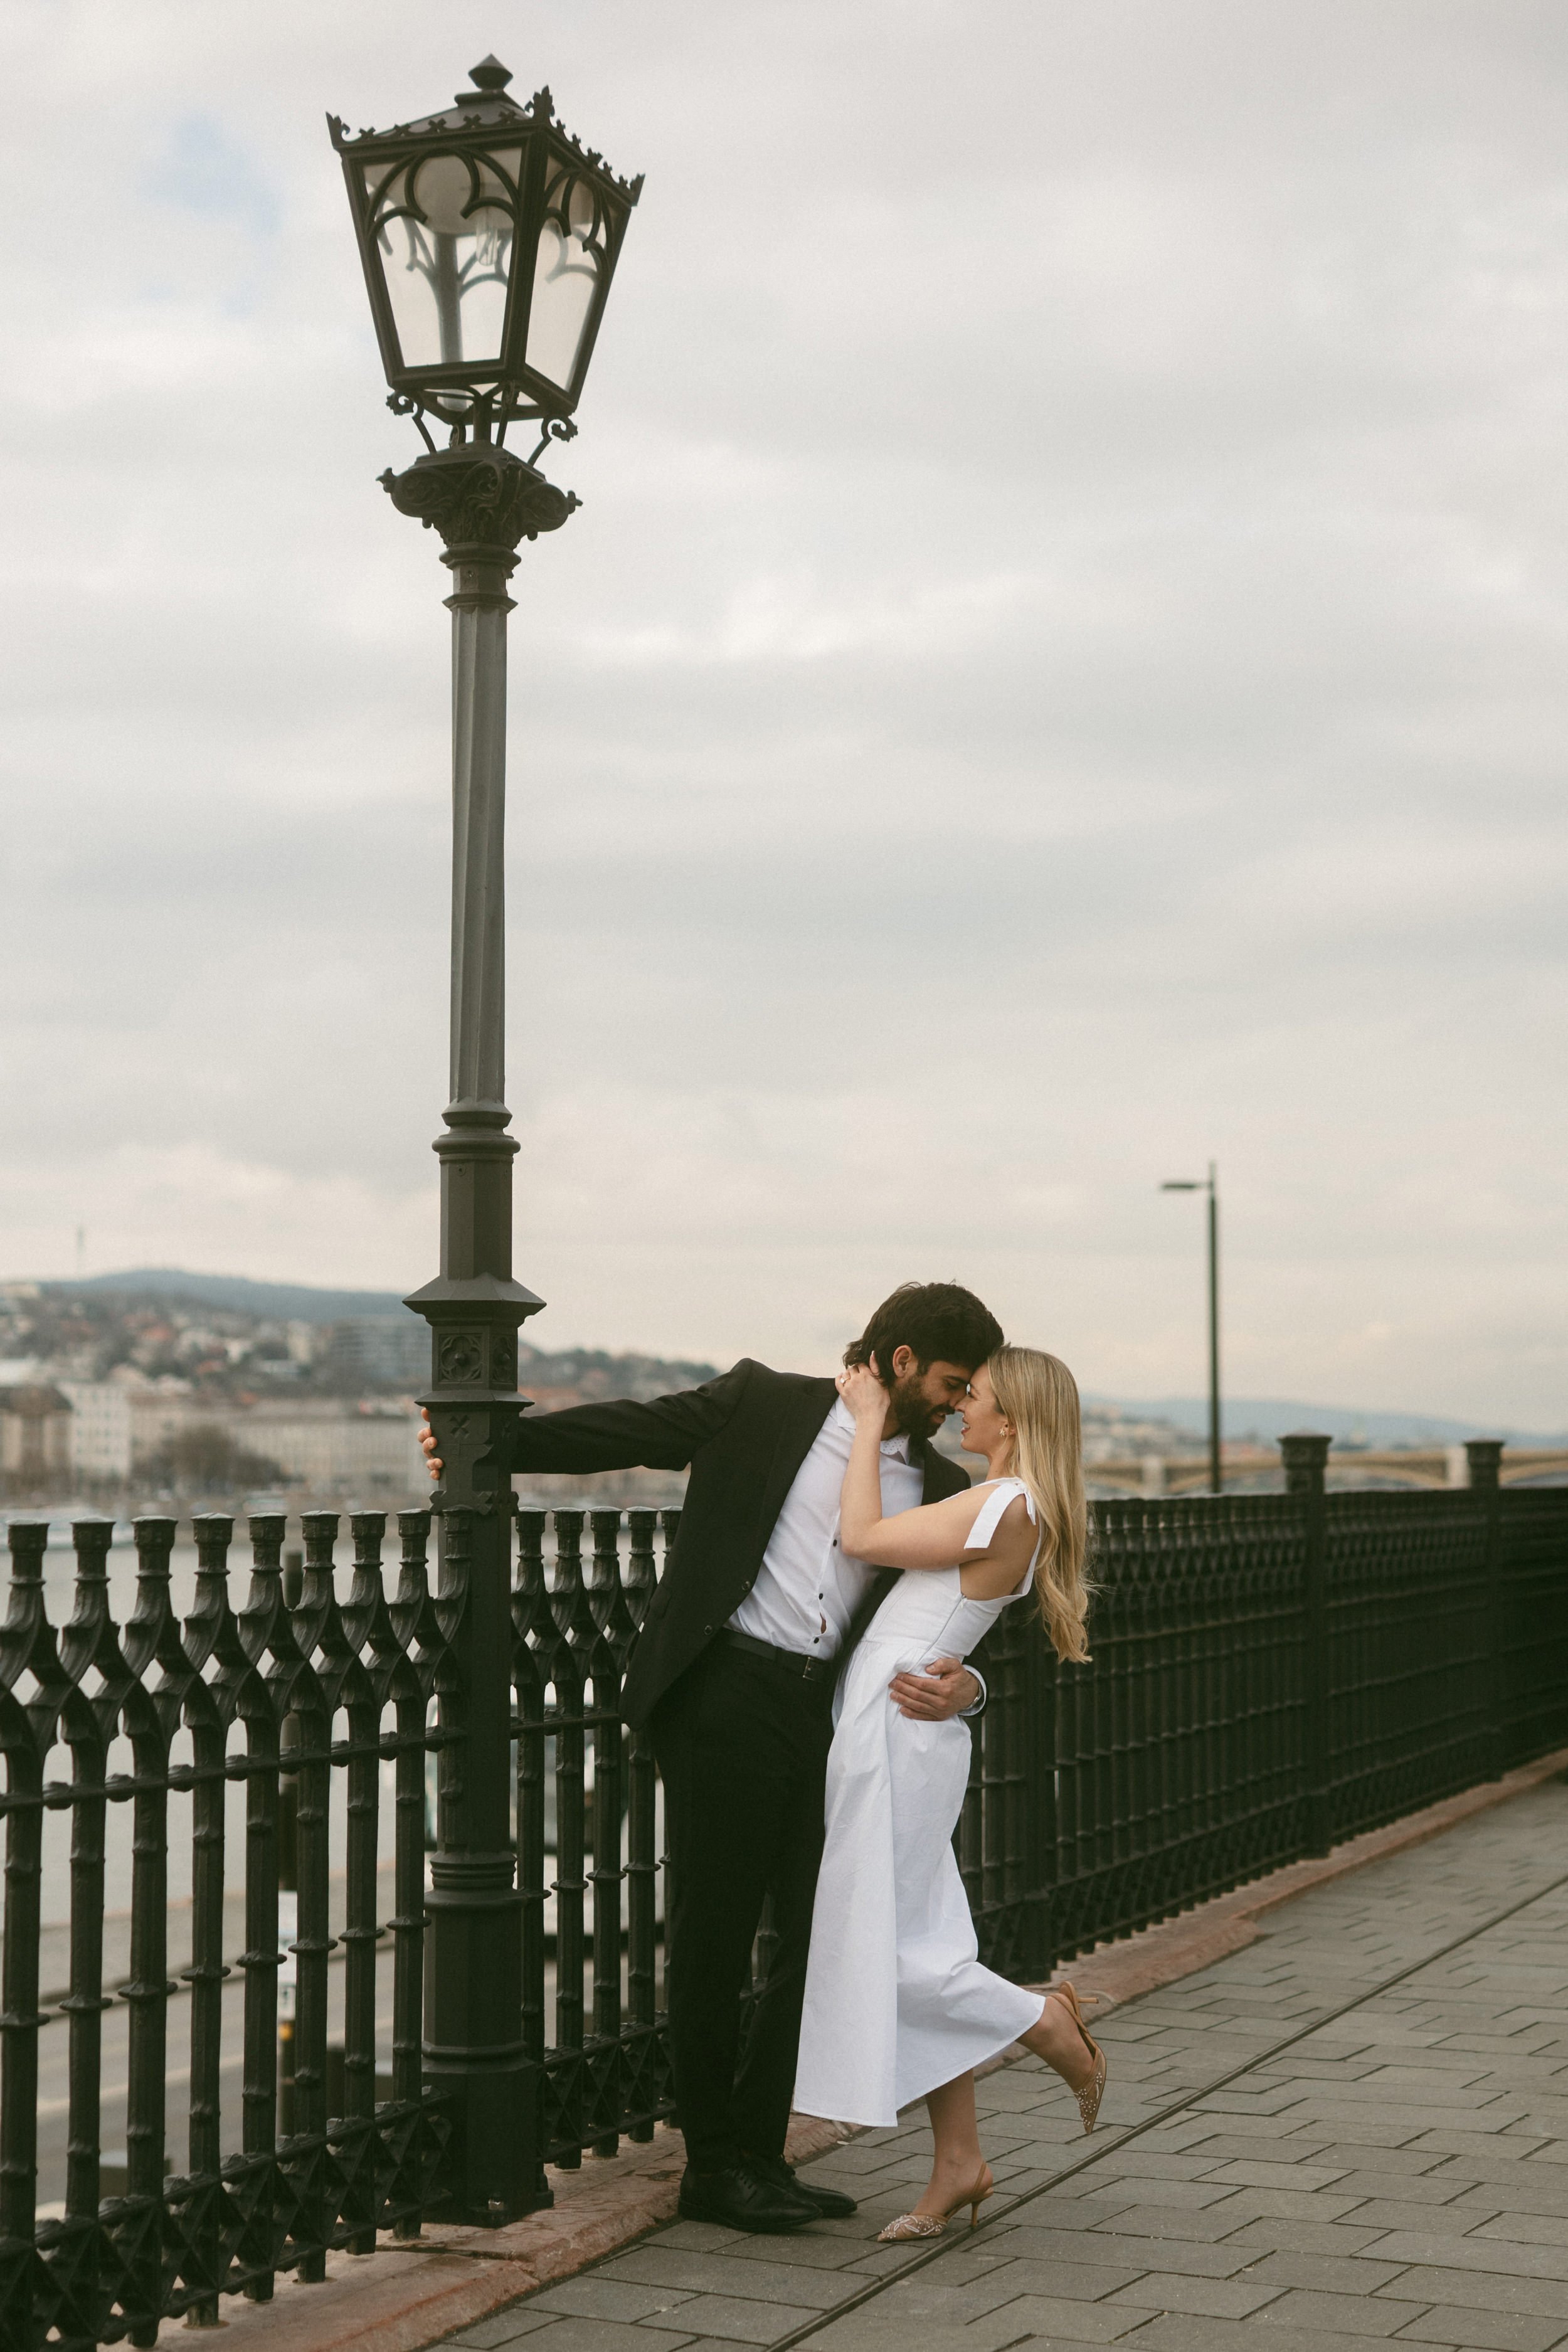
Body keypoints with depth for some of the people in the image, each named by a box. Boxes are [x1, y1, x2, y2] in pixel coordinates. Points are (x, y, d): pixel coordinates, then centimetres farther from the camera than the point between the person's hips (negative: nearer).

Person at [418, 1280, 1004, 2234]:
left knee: (824, 1937, 4)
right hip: (726, 1695, -5)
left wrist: (963, 1685, -12)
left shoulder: (943, 1486, 12)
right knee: (714, 1934, 1)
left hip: (828, 1716, 5)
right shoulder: (763, 1403, 2)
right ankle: (714, 2163, 13)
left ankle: (757, 2155, 17)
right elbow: (632, 1430, 1)